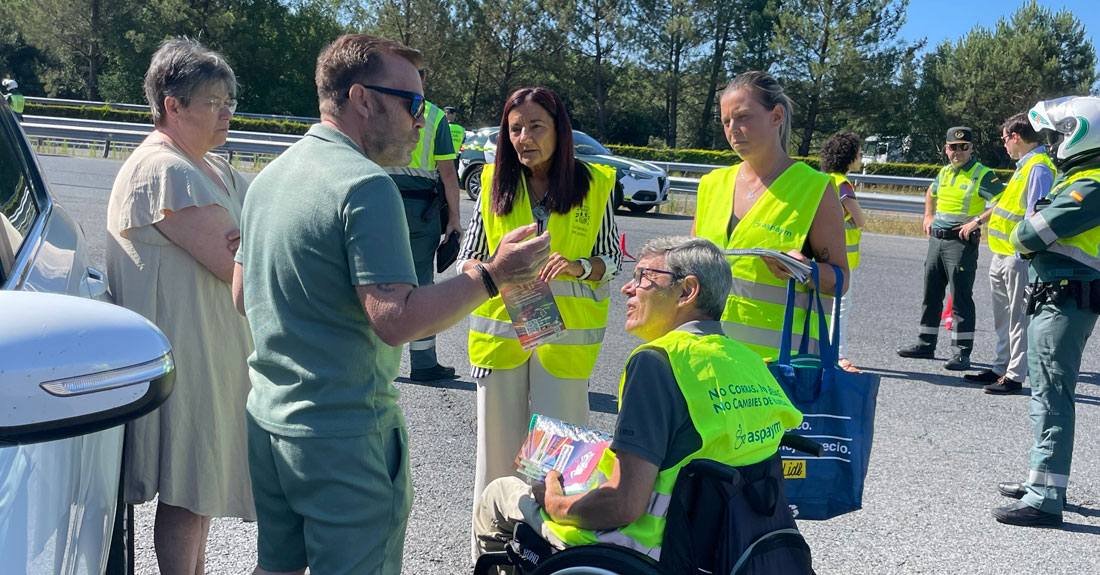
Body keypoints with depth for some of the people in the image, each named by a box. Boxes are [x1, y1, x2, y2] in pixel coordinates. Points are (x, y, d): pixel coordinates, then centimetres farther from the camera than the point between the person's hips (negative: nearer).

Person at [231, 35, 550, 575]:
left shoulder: (270, 174, 9)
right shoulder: (365, 184, -20)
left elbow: (243, 297, 16)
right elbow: (395, 320, -26)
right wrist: (491, 276, -20)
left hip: (268, 417, 9)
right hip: (344, 436, -9)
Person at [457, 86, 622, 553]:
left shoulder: (594, 184, -2)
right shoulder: (494, 182, 1)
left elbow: (613, 259, 3)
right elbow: (468, 257, 6)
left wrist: (580, 266, -18)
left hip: (565, 334, -1)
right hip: (499, 328, 2)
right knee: (499, 441, 10)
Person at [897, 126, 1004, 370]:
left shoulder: (982, 175, -8)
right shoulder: (944, 172, 13)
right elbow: (931, 193, 34)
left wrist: (977, 220, -22)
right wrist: (928, 216, 22)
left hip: (961, 241, -8)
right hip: (936, 239, 8)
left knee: (961, 298, -5)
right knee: (931, 293, 13)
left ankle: (962, 352, 0)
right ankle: (925, 344, 24)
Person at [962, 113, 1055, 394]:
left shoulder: (1038, 168, -16)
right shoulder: (1024, 165, 14)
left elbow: (1036, 215, -22)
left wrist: (1020, 249, -24)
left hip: (1018, 256, -10)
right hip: (1002, 254, 10)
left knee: (1018, 318, -2)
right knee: (1003, 317, 17)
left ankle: (1014, 376, 5)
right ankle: (1001, 368, 27)